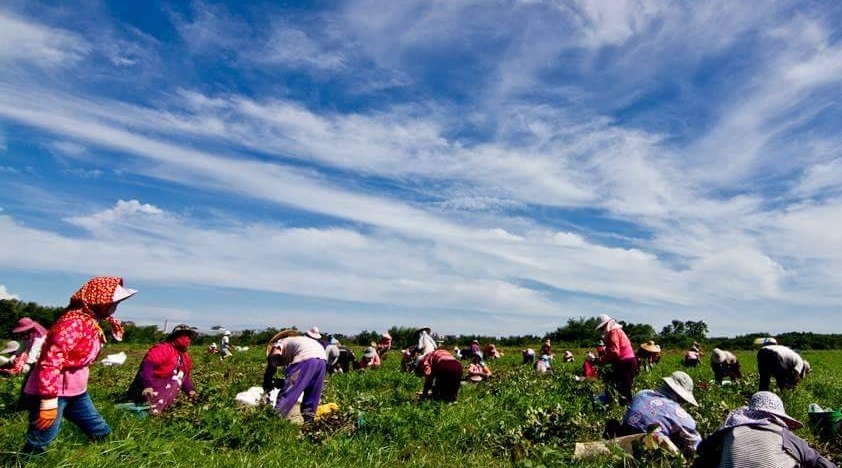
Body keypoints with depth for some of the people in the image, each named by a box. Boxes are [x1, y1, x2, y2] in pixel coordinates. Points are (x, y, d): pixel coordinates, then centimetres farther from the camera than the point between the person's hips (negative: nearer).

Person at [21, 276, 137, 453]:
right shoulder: (73, 323, -24)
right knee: (37, 446, 3)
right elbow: (50, 363, -28)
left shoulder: (91, 321, 5)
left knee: (101, 433, 14)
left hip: (76, 392, 9)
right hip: (51, 394, -9)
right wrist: (49, 402, -27)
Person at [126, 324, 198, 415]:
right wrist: (147, 385, -34)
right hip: (150, 389, -9)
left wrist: (190, 390, 2)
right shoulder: (163, 349, -14)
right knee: (153, 411, -24)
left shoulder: (185, 357, 13)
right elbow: (147, 365, -25)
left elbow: (185, 376, 17)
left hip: (163, 390, 10)